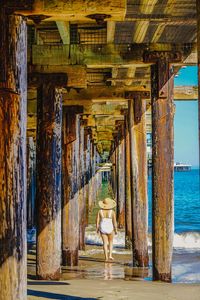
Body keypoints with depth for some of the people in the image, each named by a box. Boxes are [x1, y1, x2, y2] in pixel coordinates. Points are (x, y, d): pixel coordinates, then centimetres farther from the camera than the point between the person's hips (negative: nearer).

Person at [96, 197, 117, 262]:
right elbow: (114, 222, -8)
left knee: (105, 243, 11)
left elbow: (97, 221, -4)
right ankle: (110, 255, 8)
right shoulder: (112, 212, -10)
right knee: (110, 242, 19)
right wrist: (116, 230, 3)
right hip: (110, 229, -1)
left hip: (102, 229, 1)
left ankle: (106, 257, 6)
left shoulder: (100, 211, -6)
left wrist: (97, 229, 8)